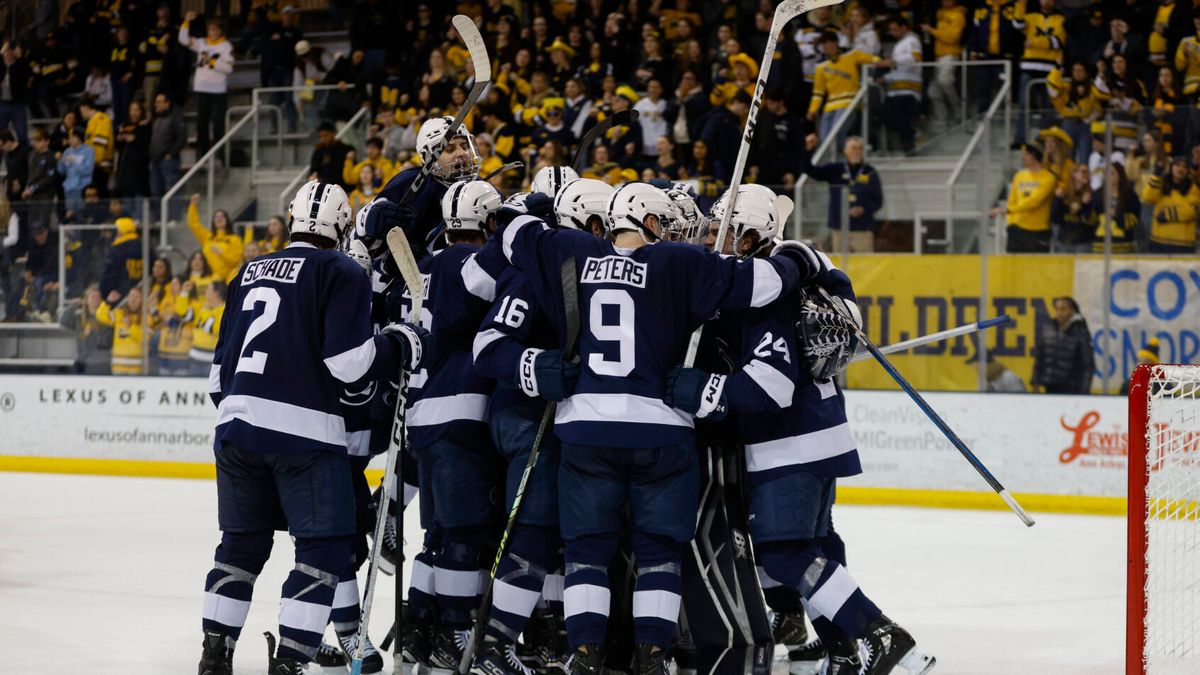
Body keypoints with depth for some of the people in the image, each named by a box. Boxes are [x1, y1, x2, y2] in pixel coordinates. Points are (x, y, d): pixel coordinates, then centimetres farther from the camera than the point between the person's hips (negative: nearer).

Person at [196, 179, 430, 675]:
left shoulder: (251, 272, 18)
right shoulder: (342, 274, -2)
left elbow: (220, 363, 21)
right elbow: (347, 361, -13)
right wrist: (401, 346, 2)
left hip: (236, 424, 7)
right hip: (304, 430, -7)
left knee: (242, 541, 18)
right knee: (325, 546, -2)